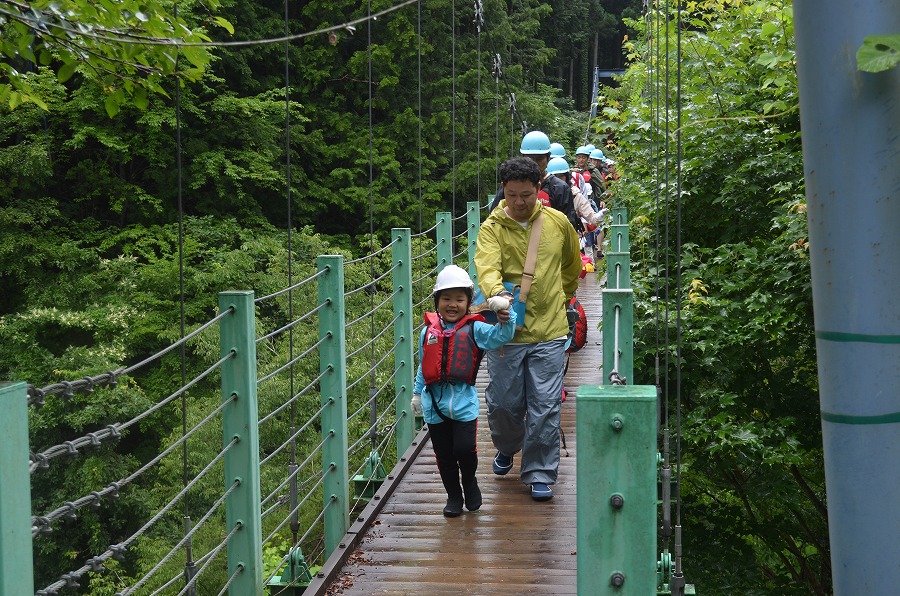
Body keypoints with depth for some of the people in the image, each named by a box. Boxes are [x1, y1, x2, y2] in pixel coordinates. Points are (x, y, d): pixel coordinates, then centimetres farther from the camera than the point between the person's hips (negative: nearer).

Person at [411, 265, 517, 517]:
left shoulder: (474, 330, 1)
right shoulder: (429, 331, 8)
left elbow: (501, 335, -11)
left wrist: (506, 318, -28)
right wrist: (417, 393, 18)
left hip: (464, 401, -2)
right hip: (435, 402, 3)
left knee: (465, 449, -10)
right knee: (444, 454, 9)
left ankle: (470, 482, 21)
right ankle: (453, 495, 26)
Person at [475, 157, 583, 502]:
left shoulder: (557, 222, 3)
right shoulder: (491, 229, -5)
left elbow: (572, 265, 21)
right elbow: (487, 266, -25)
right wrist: (495, 292, -45)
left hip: (549, 331, 1)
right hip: (506, 330, 0)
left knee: (545, 407, -1)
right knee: (504, 402, 9)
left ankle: (540, 473, 12)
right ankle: (507, 448, 41)